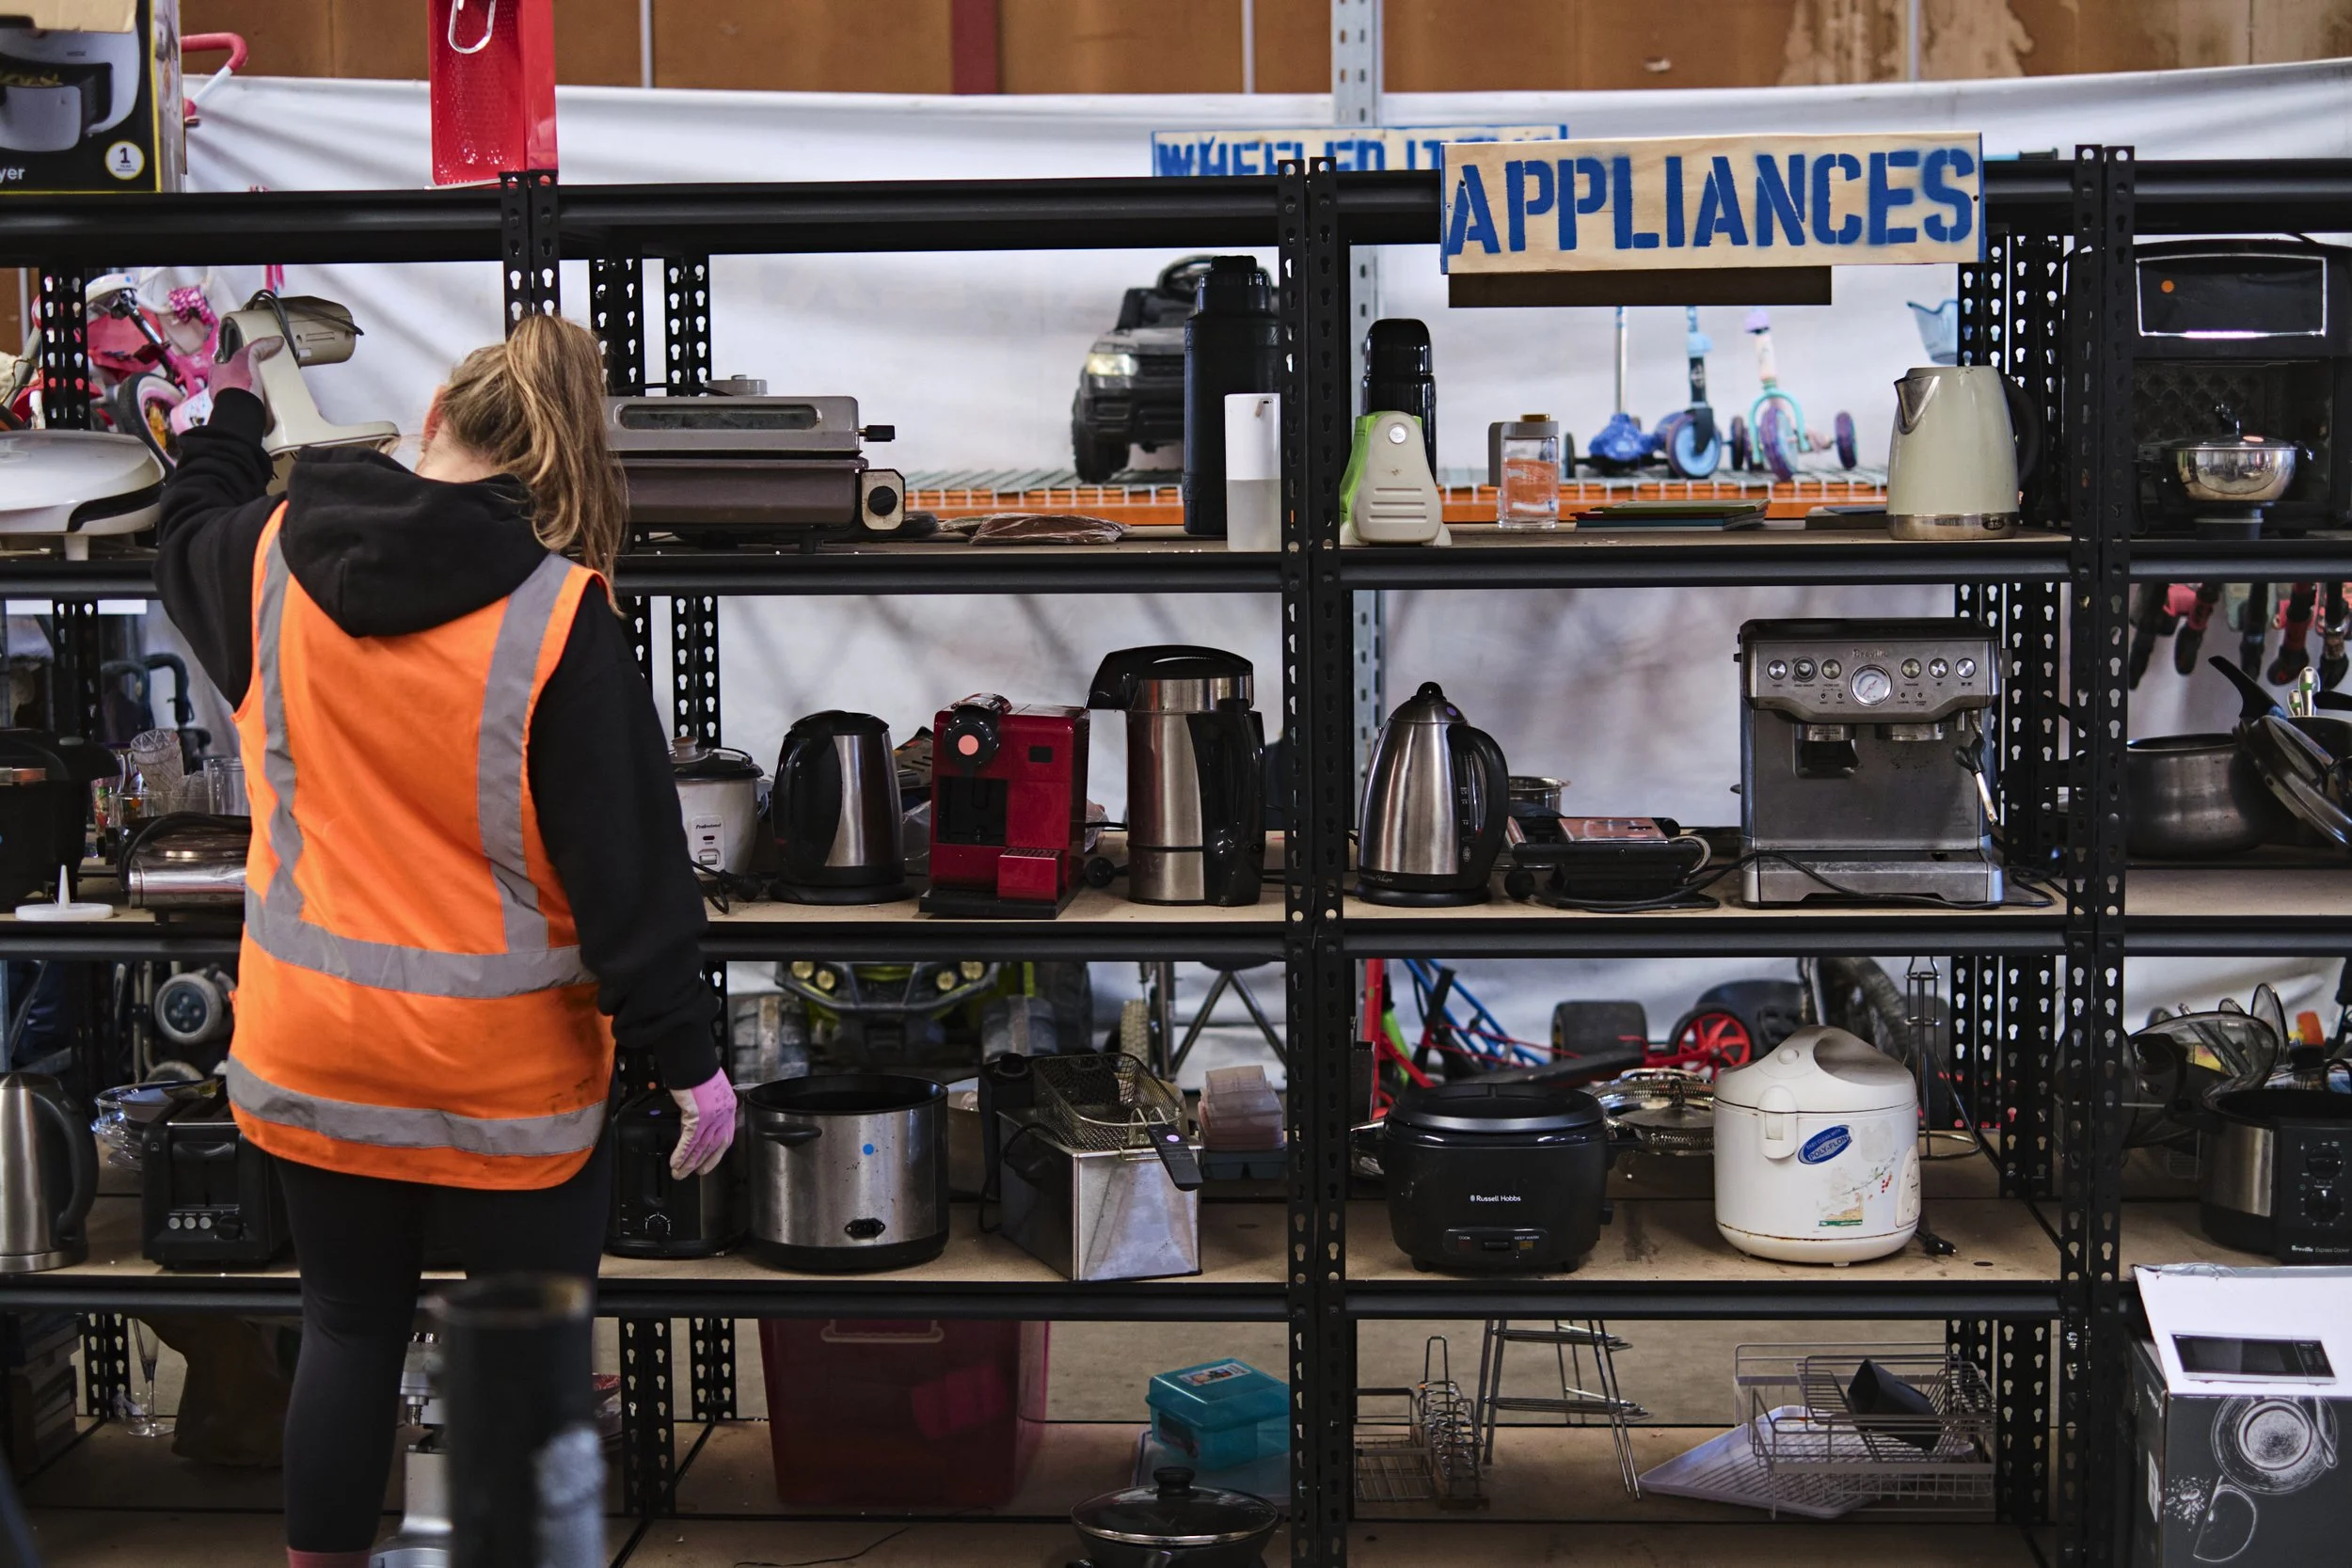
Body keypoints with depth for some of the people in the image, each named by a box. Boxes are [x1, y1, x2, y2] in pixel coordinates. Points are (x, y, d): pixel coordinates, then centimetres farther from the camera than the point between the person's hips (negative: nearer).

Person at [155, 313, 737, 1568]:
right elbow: (629, 863, -16)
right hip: (505, 1066, -4)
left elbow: (188, 534, 23)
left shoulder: (276, 561, -4)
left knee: (348, 1332, 19)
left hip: (313, 1050, 4)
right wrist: (687, 1055, -9)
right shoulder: (557, 615, -18)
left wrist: (234, 409, 40)